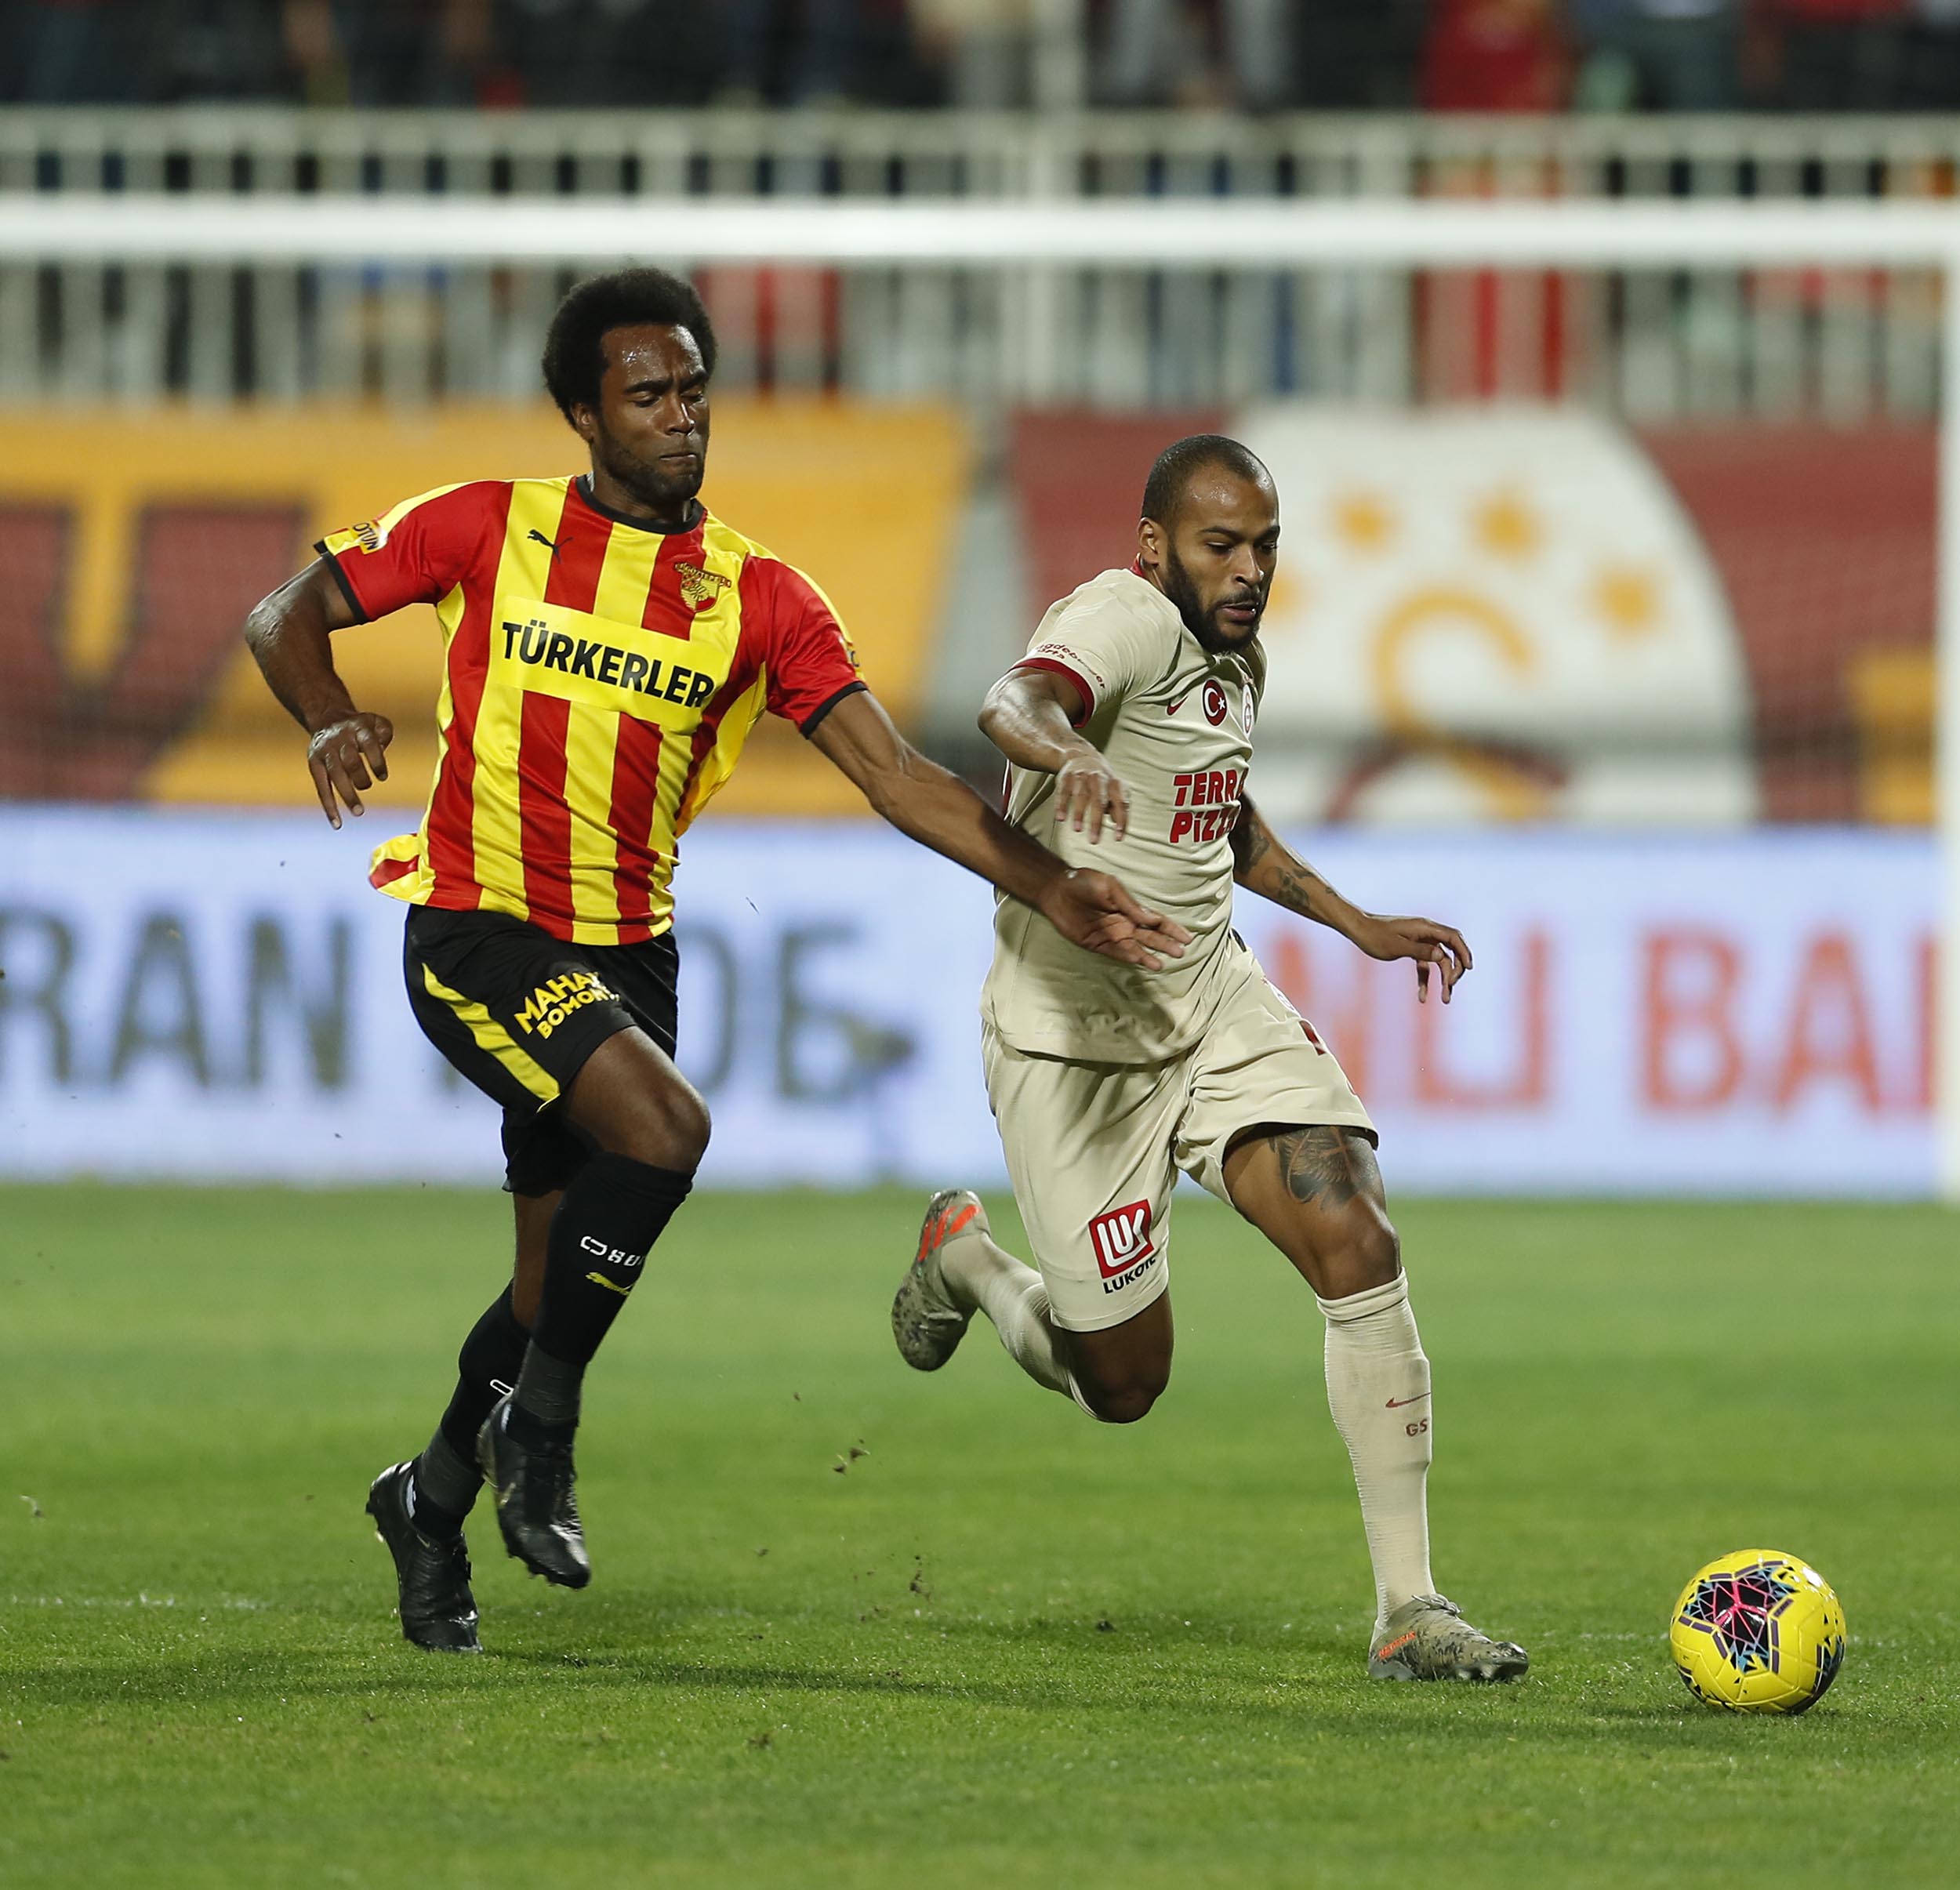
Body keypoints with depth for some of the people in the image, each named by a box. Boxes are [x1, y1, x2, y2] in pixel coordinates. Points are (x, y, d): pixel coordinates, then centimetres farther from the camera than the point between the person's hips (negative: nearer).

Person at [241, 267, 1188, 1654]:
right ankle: (541, 1431, -10)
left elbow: (900, 781, -3)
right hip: (476, 930, -4)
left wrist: (1058, 894, -14)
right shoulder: (487, 530, -4)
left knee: (561, 1291, 8)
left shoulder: (761, 600, 0)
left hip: (628, 951, 4)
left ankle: (433, 1499, 35)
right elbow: (287, 619, 4)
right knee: (666, 1127, -28)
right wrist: (333, 722, -17)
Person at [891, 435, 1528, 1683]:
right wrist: (1064, 750, -65)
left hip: (1216, 1003, 7)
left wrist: (1356, 924, 24)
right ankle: (965, 1259, 37)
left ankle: (1409, 1610, -13)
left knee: (1358, 1245, -16)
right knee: (1121, 1385, 2)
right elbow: (1017, 703, -43)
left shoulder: (1237, 659, 8)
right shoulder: (1130, 621, -18)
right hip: (1075, 1033, -7)